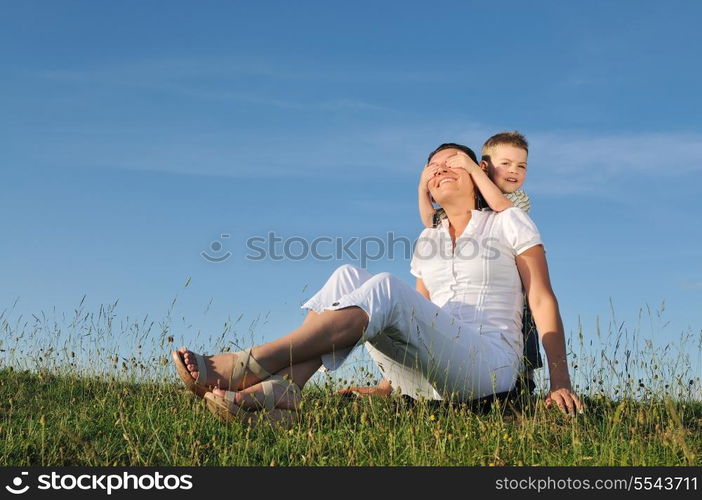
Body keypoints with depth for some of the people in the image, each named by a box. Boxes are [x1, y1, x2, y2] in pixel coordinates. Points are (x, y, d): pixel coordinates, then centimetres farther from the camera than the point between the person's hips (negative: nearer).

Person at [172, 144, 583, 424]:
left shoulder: (509, 222, 9)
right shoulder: (428, 240, 22)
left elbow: (543, 301, 1)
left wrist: (560, 382, -8)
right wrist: (395, 377, 11)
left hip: (489, 365, -5)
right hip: (429, 377, 5)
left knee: (386, 287, -30)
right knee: (349, 277, -15)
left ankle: (247, 366, -37)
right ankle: (281, 388, -37)